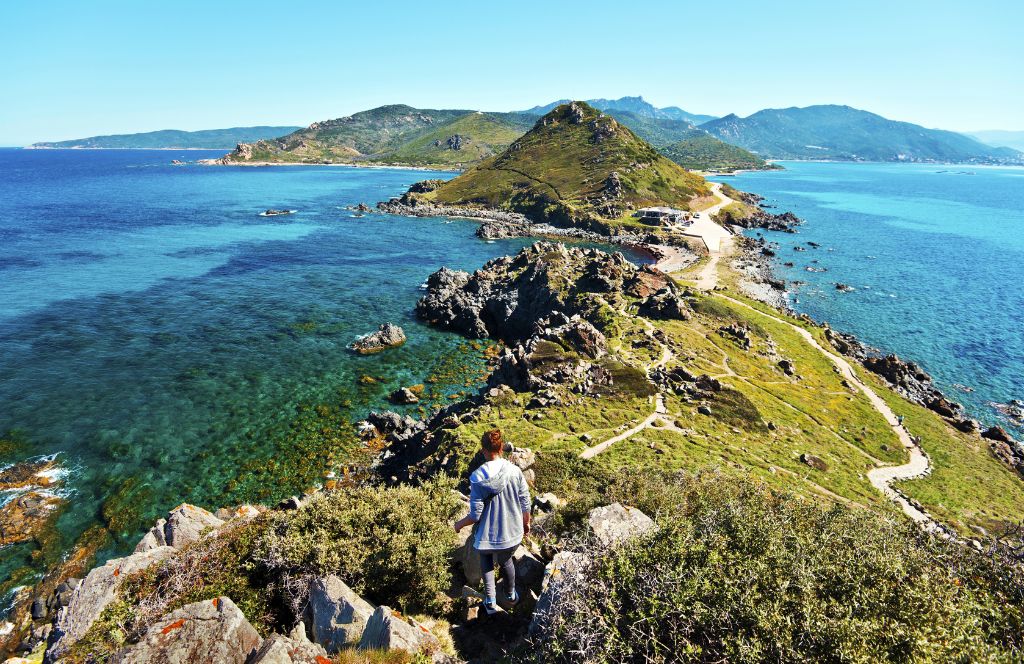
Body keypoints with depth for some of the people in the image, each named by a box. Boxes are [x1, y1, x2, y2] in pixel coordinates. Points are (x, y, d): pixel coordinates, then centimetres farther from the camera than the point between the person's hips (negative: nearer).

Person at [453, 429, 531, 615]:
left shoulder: (477, 477, -22)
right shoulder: (515, 471, -15)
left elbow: (475, 515, -19)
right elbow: (525, 504, -6)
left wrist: (460, 524, 1)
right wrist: (526, 523, 14)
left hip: (487, 535, -2)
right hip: (512, 532, 2)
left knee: (486, 562, 30)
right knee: (506, 561, 31)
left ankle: (491, 600, 26)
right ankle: (511, 595, 51)